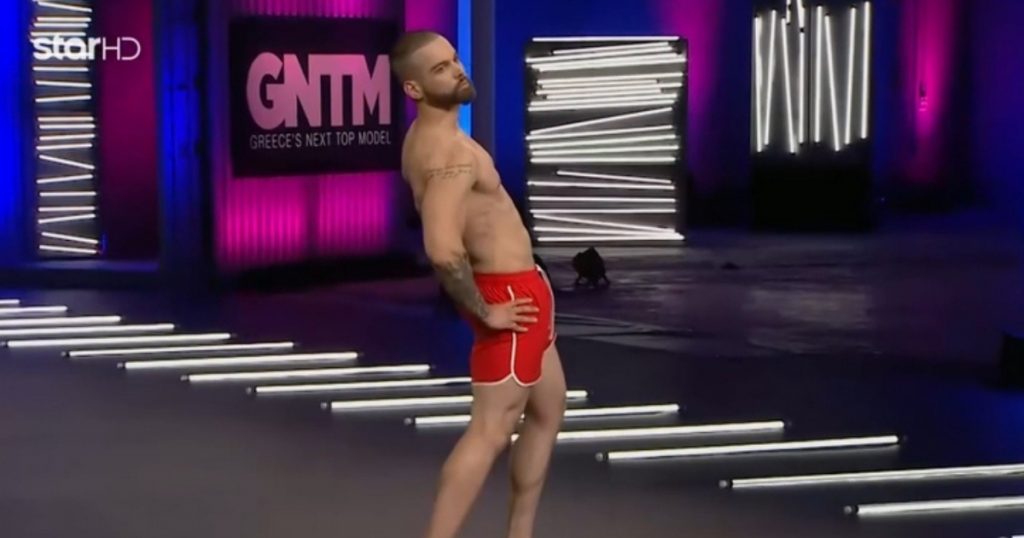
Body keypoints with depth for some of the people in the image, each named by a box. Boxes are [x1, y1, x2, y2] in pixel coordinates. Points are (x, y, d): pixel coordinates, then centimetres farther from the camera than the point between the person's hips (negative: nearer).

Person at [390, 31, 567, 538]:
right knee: (490, 429, -7)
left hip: (517, 291, 10)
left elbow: (443, 223, 24)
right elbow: (442, 249, -40)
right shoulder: (449, 150, -26)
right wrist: (483, 310, -24)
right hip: (510, 297, -10)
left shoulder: (424, 138, 7)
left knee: (547, 412, 19)